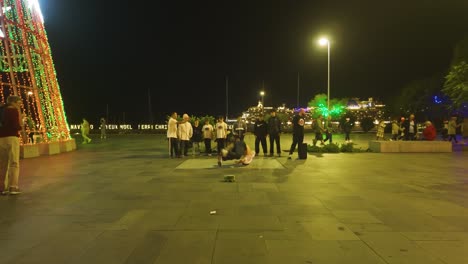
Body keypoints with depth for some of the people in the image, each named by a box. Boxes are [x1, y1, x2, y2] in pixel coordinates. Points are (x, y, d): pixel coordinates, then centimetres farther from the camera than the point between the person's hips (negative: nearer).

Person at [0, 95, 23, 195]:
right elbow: (18, 126, -15)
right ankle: (13, 187, -9)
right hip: (11, 137, -8)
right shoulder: (13, 111, -6)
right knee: (14, 163, -5)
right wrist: (20, 114, -2)